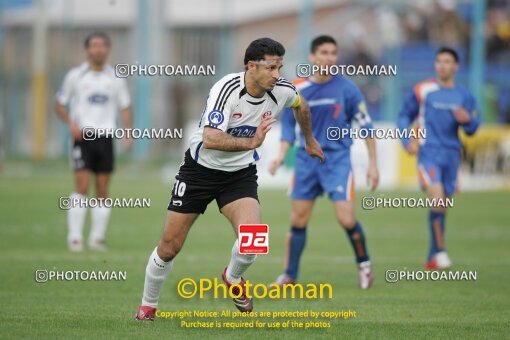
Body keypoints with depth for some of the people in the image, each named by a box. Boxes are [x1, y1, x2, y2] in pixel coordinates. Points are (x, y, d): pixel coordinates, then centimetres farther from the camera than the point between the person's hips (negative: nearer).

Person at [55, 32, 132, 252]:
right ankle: (75, 237, -11)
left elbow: (125, 107, 15)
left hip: (105, 136, 3)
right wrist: (71, 123, -11)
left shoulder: (115, 79, 10)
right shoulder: (75, 76, 2)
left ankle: (97, 237, 10)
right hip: (82, 136, -3)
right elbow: (60, 104, 6)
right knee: (82, 186, -13)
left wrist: (128, 132, 0)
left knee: (103, 190, 3)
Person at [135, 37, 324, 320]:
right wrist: (251, 142, -45)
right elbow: (210, 139, -36)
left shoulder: (282, 91, -10)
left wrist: (310, 141, 30)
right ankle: (147, 306, 25)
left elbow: (301, 106, 16)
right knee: (169, 247, 1)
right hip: (201, 168, -3)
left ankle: (233, 278, 12)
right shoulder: (227, 89, -26)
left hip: (240, 174, 3)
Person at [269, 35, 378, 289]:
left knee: (346, 219, -12)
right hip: (306, 158, 3)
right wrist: (281, 156, -6)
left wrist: (372, 163, -2)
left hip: (337, 158, -3)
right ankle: (289, 275, 15)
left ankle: (364, 264, 12)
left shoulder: (346, 89, -7)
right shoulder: (297, 90, -1)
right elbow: (288, 126, 9)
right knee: (298, 220, 4)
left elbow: (365, 125, -1)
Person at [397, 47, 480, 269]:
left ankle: (432, 259, 18)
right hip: (429, 151, -4)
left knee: (442, 208, 9)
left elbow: (472, 129, 7)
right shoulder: (423, 90, 1)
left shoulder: (464, 95, 9)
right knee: (437, 199, -22)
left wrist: (467, 120, -15)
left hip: (452, 153, 4)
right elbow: (404, 116, 10)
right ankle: (440, 251, -18)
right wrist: (407, 140, -5)